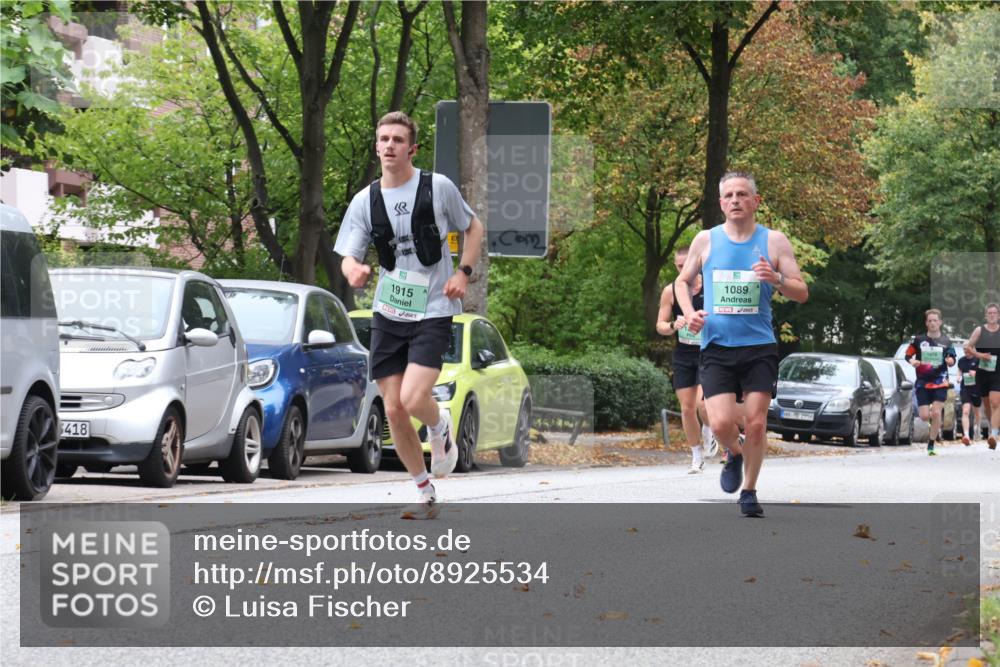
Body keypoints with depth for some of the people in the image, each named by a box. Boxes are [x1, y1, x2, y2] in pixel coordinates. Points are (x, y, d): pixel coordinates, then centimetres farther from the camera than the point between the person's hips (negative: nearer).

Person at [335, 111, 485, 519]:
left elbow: (474, 228, 10)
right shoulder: (365, 201, 3)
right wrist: (354, 270, -21)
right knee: (394, 410, 1)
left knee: (413, 399, -21)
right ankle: (426, 495, 17)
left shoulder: (438, 188, -4)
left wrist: (463, 273, -5)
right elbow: (348, 256, 4)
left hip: (433, 311, -4)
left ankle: (440, 430, 16)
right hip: (388, 314, 4)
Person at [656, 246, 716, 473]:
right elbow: (659, 326, 4)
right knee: (687, 408, 1)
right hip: (683, 355, 3)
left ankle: (708, 432, 12)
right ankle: (697, 456, 17)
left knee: (702, 402, -21)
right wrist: (674, 326, -16)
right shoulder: (670, 291, 1)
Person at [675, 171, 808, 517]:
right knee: (721, 423, -13)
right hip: (716, 347, 0)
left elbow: (802, 293, 3)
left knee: (756, 423, -3)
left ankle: (749, 491, 17)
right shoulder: (706, 240, 6)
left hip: (759, 346, 0)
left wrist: (776, 279, -17)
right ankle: (734, 455, 22)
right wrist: (689, 312, 1)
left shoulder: (774, 241, 3)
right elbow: (683, 281, 20)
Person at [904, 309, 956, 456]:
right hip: (922, 382, 0)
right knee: (925, 416, -7)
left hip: (940, 382, 0)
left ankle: (931, 446, -1)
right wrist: (912, 362, -13)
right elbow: (907, 355, 9)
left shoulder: (946, 341, 6)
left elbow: (952, 360, 11)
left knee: (936, 413, -13)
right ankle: (936, 426, 31)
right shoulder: (918, 340, 3)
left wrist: (950, 360, -12)